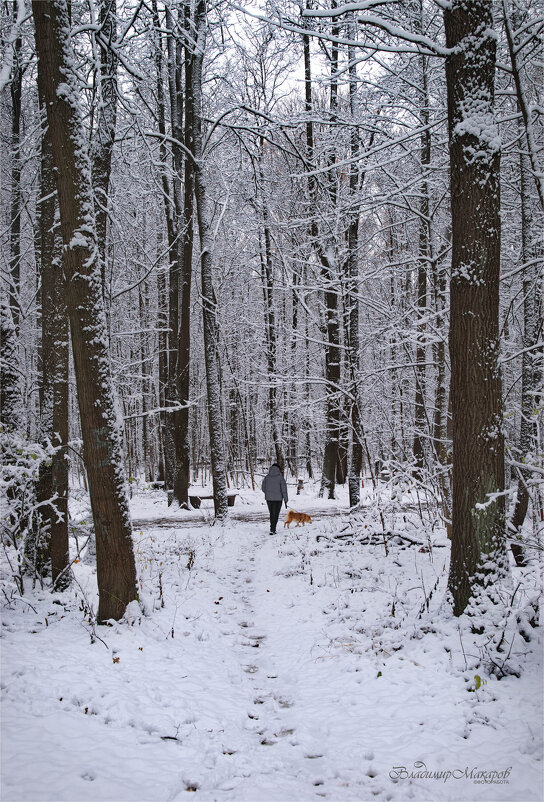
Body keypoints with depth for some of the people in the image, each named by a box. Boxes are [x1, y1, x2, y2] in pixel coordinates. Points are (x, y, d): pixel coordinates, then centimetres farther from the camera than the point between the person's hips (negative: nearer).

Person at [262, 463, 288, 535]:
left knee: (271, 514, 18)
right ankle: (272, 530, -6)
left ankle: (273, 528, 23)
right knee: (275, 515, 3)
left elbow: (263, 489, 7)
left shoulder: (266, 477, 0)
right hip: (278, 499, -3)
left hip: (269, 498, 3)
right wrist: (286, 499, -2)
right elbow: (284, 489, -8)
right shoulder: (280, 477, -8)